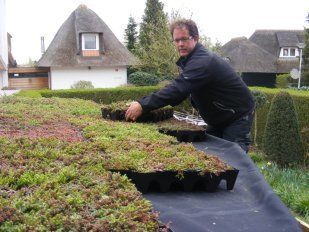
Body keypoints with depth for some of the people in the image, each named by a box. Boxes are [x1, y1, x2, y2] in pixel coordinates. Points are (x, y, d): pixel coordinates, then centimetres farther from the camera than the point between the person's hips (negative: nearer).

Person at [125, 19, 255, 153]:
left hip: (238, 116, -10)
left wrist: (143, 105, -43)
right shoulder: (192, 58, 4)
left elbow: (179, 89, -40)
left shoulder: (203, 62, -29)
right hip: (219, 118, 10)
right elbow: (182, 88, 10)